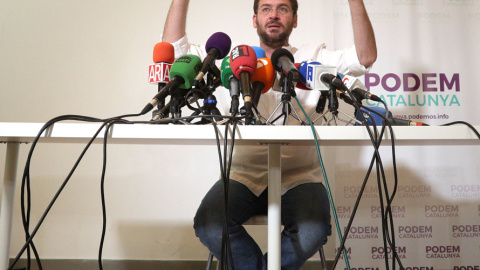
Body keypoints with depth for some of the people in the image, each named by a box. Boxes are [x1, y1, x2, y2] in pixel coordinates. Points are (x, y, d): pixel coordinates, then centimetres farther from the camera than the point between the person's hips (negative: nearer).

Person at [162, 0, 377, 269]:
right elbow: (173, 47, 4)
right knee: (208, 226, -26)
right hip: (244, 176, 1)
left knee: (313, 232, -29)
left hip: (299, 178, 0)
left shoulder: (313, 57, 9)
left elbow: (366, 57, -5)